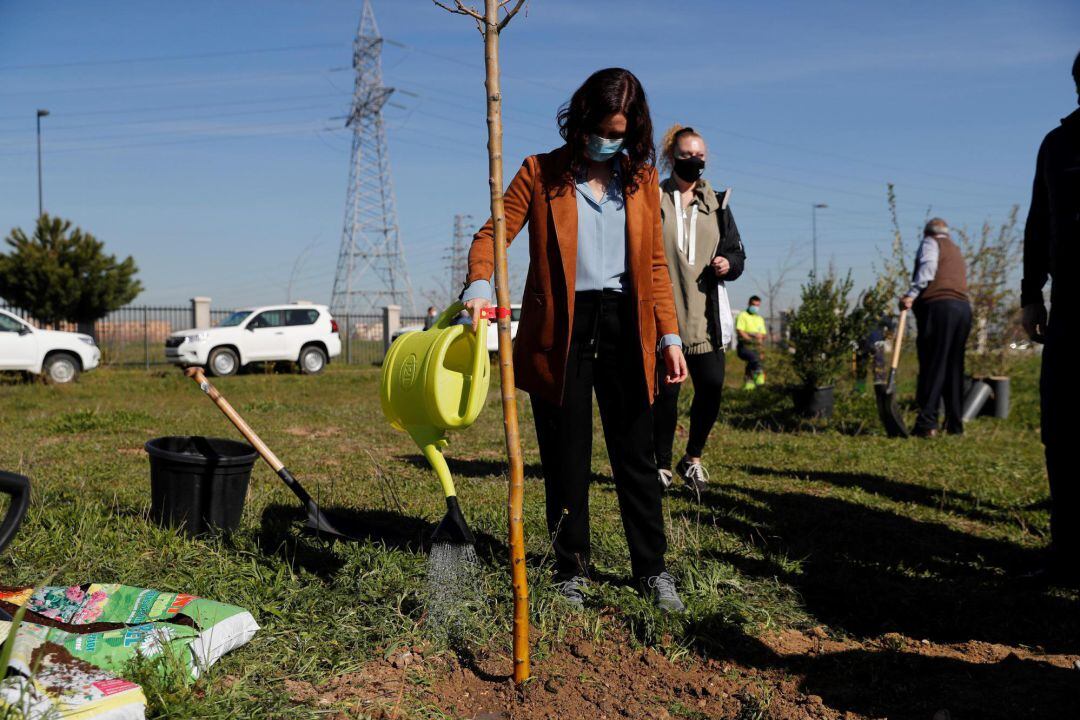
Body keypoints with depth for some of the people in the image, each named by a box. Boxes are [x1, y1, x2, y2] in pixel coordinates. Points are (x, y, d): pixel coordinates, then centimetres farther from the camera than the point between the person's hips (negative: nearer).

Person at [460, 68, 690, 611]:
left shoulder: (642, 177, 10)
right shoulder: (541, 173, 2)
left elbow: (655, 264, 11)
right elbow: (492, 234, -3)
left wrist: (670, 336, 5)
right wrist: (479, 284, -24)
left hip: (623, 326, 2)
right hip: (560, 327, -2)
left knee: (635, 453, 7)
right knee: (566, 459, 7)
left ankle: (652, 568, 21)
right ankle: (571, 571, 22)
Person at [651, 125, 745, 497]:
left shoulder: (716, 203, 15)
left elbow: (737, 251, 19)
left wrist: (728, 264, -4)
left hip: (704, 314, 3)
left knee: (712, 385, -6)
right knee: (666, 390, -2)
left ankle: (693, 458, 16)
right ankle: (662, 465, 14)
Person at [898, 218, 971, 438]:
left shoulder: (930, 243, 9)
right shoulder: (956, 249, 31)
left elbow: (928, 267, -11)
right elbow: (959, 279, 21)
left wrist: (911, 294, -17)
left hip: (939, 306, -7)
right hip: (963, 307, 7)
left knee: (933, 365, -9)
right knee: (954, 367, 10)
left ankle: (927, 423, -15)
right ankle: (955, 424, 11)